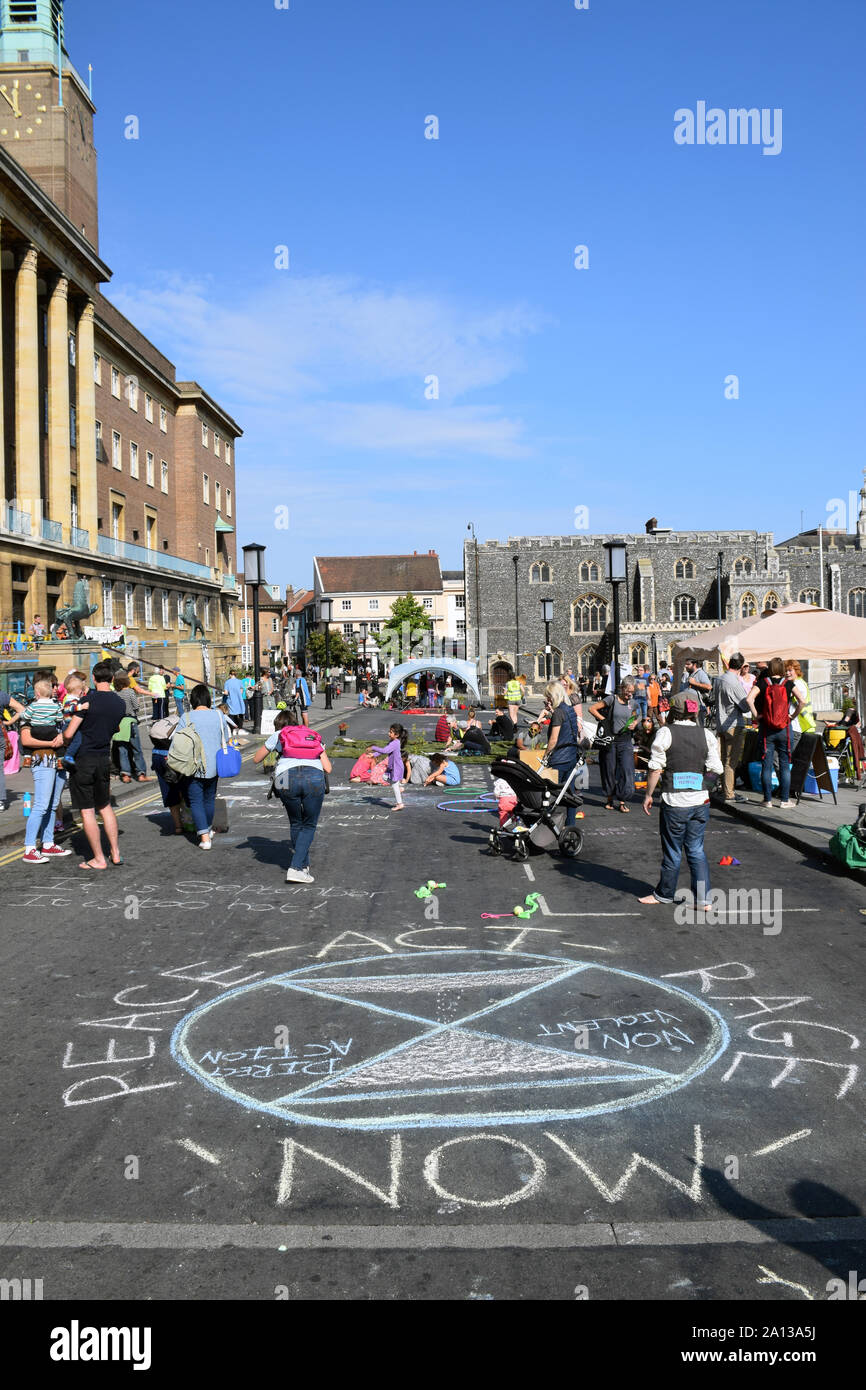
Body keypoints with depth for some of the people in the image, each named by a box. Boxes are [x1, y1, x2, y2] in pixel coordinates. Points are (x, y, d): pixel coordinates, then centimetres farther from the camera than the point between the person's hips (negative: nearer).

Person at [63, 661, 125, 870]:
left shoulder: (88, 700, -15)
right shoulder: (120, 704, 2)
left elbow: (68, 734, -14)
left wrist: (62, 742, 7)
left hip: (83, 760, -5)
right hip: (104, 759, 6)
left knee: (87, 811, 2)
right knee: (105, 807, 20)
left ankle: (99, 859, 6)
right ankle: (115, 852, 21)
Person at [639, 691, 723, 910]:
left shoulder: (666, 733, -9)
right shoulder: (706, 735, 0)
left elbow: (656, 769, -8)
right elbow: (715, 769, 1)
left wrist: (648, 795, 2)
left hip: (674, 803, -3)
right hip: (700, 801, 3)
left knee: (672, 852, 8)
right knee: (697, 851, 12)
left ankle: (664, 894, 24)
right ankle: (703, 898, 12)